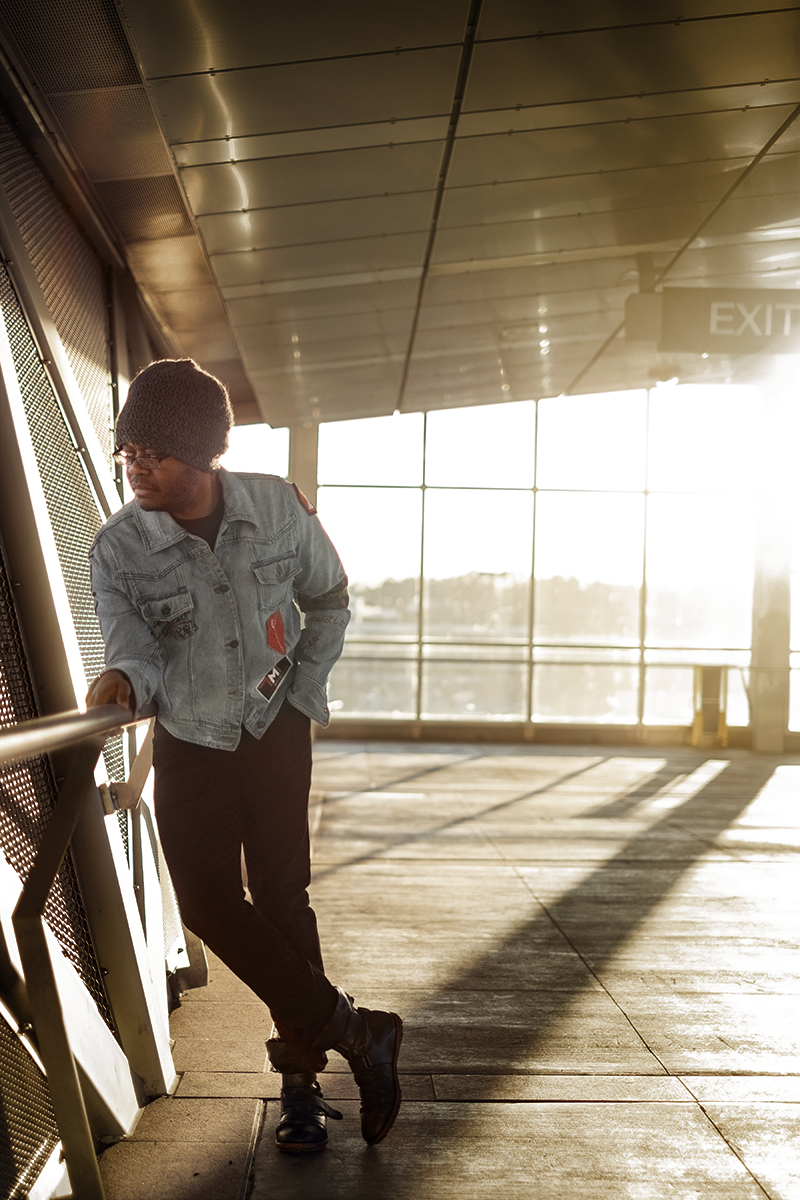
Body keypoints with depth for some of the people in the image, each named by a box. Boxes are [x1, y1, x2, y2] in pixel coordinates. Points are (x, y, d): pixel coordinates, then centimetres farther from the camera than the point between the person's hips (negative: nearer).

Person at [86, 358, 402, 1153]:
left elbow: (328, 601, 3)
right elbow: (137, 651, -21)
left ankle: (303, 1072, 17)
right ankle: (352, 1033, 10)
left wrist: (304, 695, -2)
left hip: (275, 735, -1)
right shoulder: (118, 550, -16)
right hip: (189, 746, 1)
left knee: (281, 900, 1)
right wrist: (123, 680, -45)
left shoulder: (280, 509, -13)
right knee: (208, 905, -5)